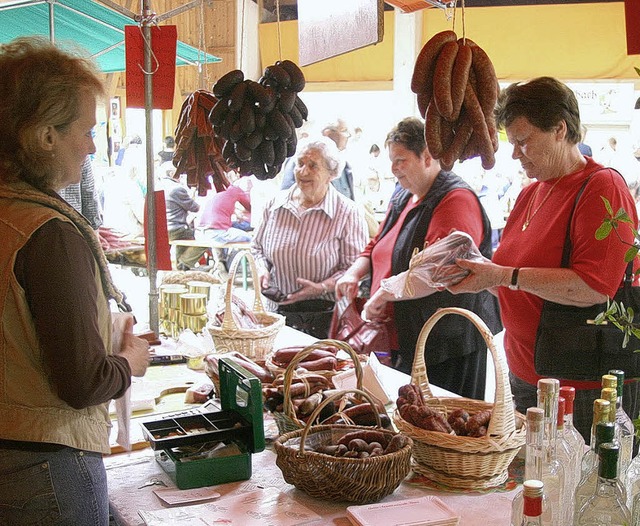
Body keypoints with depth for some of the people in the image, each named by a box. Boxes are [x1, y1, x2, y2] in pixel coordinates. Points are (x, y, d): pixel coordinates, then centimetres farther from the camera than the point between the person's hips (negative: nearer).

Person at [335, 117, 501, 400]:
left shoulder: (456, 199, -15)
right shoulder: (403, 198, 17)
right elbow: (376, 248, 25)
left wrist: (384, 294, -22)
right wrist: (354, 273, 4)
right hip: (403, 340, 9)